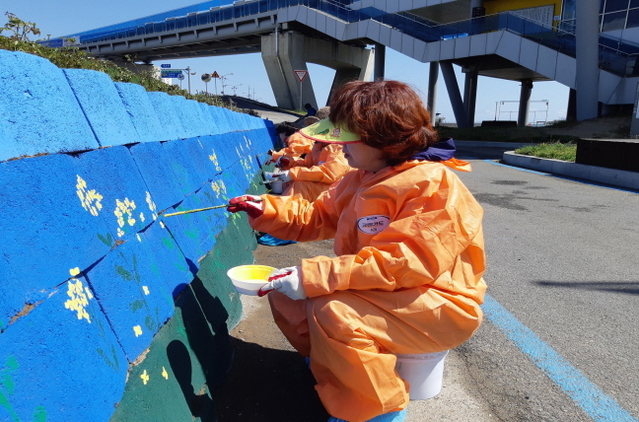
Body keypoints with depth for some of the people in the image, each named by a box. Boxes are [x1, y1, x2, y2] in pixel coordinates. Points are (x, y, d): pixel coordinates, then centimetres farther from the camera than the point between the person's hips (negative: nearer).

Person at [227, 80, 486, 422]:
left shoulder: (431, 184, -23)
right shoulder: (361, 179, 5)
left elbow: (403, 263, -32)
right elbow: (317, 217, 16)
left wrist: (313, 277, -34)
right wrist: (266, 210, 1)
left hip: (437, 307, -8)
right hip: (377, 292, 9)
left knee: (332, 309, -33)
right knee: (284, 291, 2)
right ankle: (336, 363, 20)